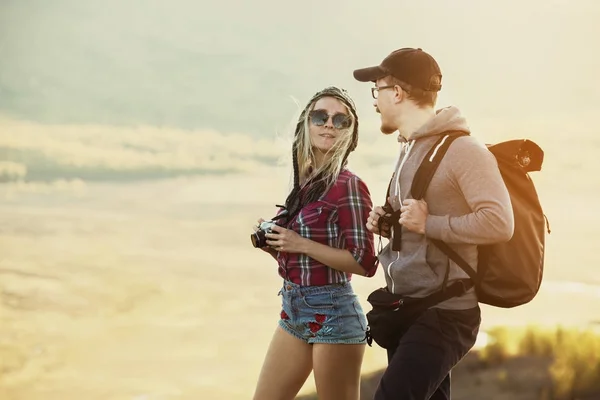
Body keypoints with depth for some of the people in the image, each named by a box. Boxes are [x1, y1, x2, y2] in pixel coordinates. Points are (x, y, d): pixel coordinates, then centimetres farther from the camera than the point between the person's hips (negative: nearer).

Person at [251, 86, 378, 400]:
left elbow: (364, 262, -17)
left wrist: (302, 245, -18)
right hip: (294, 310, 8)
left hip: (332, 312, -8)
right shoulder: (304, 181, 9)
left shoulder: (348, 185, -13)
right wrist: (273, 244, -1)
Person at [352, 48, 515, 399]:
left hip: (443, 315, -9)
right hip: (408, 309, 9)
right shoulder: (410, 149, 15)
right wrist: (387, 226, 6)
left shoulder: (461, 149, -14)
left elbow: (499, 223, -23)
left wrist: (428, 224, -21)